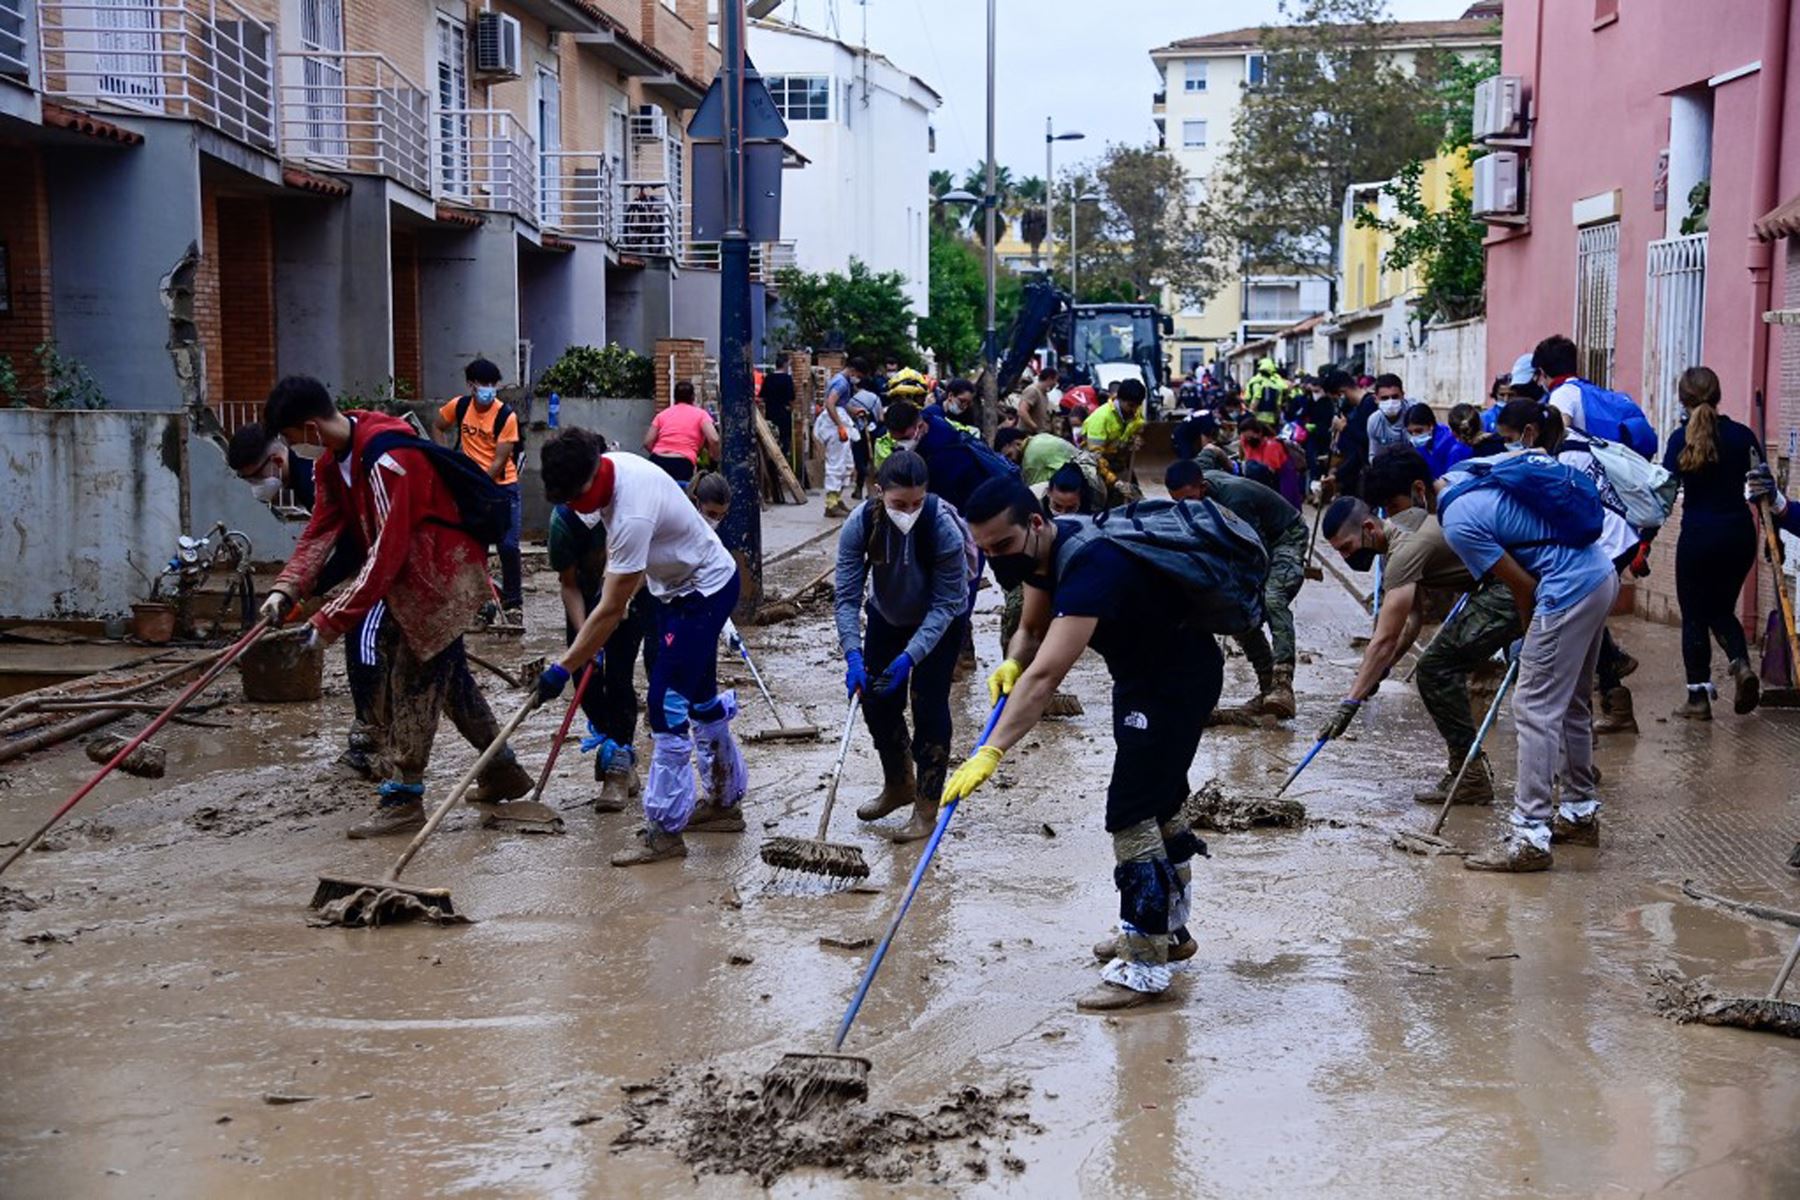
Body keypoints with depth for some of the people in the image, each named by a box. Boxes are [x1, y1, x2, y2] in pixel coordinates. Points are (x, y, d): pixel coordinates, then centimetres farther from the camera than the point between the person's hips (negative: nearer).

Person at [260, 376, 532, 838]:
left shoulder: (388, 460, -29)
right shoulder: (332, 460, 2)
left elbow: (386, 554, -31)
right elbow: (322, 530, -1)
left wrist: (331, 620, -28)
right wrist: (286, 590, -16)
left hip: (442, 578, -10)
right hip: (409, 579, 10)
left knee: (415, 683, -6)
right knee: (448, 675, 18)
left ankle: (402, 798, 3)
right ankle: (503, 770, 31)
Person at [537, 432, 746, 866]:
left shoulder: (632, 514, -36)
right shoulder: (609, 467, -10)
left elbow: (611, 610, -32)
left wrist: (563, 667, -27)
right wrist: (618, 583, 15)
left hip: (704, 592, -10)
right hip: (674, 586, 10)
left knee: (667, 704, -13)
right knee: (700, 699, 18)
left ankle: (664, 831, -8)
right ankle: (725, 801, 32)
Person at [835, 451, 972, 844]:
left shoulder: (943, 527, -35)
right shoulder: (859, 525, -28)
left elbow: (945, 604, -29)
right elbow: (847, 596, -25)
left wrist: (910, 656, -37)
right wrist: (852, 653, -38)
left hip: (940, 620, -3)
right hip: (887, 615, 4)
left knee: (928, 704, -9)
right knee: (876, 698, 5)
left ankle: (926, 810, 1)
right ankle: (899, 786, 29)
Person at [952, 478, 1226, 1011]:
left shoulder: (1090, 566, -36)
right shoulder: (1044, 550, -7)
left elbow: (1045, 676, -46)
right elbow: (1032, 630, 6)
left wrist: (991, 753, -51)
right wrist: (1011, 663, -17)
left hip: (1179, 680, -10)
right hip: (1141, 673, 10)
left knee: (1132, 813, -13)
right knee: (1159, 804, 22)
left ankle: (1144, 969, -6)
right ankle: (1168, 929, 39)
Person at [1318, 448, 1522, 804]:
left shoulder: (1406, 550, -18)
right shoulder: (1402, 530, 12)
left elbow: (1385, 640, -22)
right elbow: (1415, 618, 18)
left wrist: (1351, 702, -20)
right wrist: (1377, 672, 9)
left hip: (1510, 591, -10)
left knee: (1435, 670, -8)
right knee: (1445, 667, 16)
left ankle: (1470, 777, -5)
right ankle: (1466, 761, 23)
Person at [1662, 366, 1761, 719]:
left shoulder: (1681, 439, -8)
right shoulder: (1742, 435, 0)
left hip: (1698, 536, -3)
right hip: (1739, 535, 3)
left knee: (1694, 616, 7)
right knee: (1722, 609, 19)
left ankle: (1698, 697, 7)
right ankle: (1741, 664, -7)